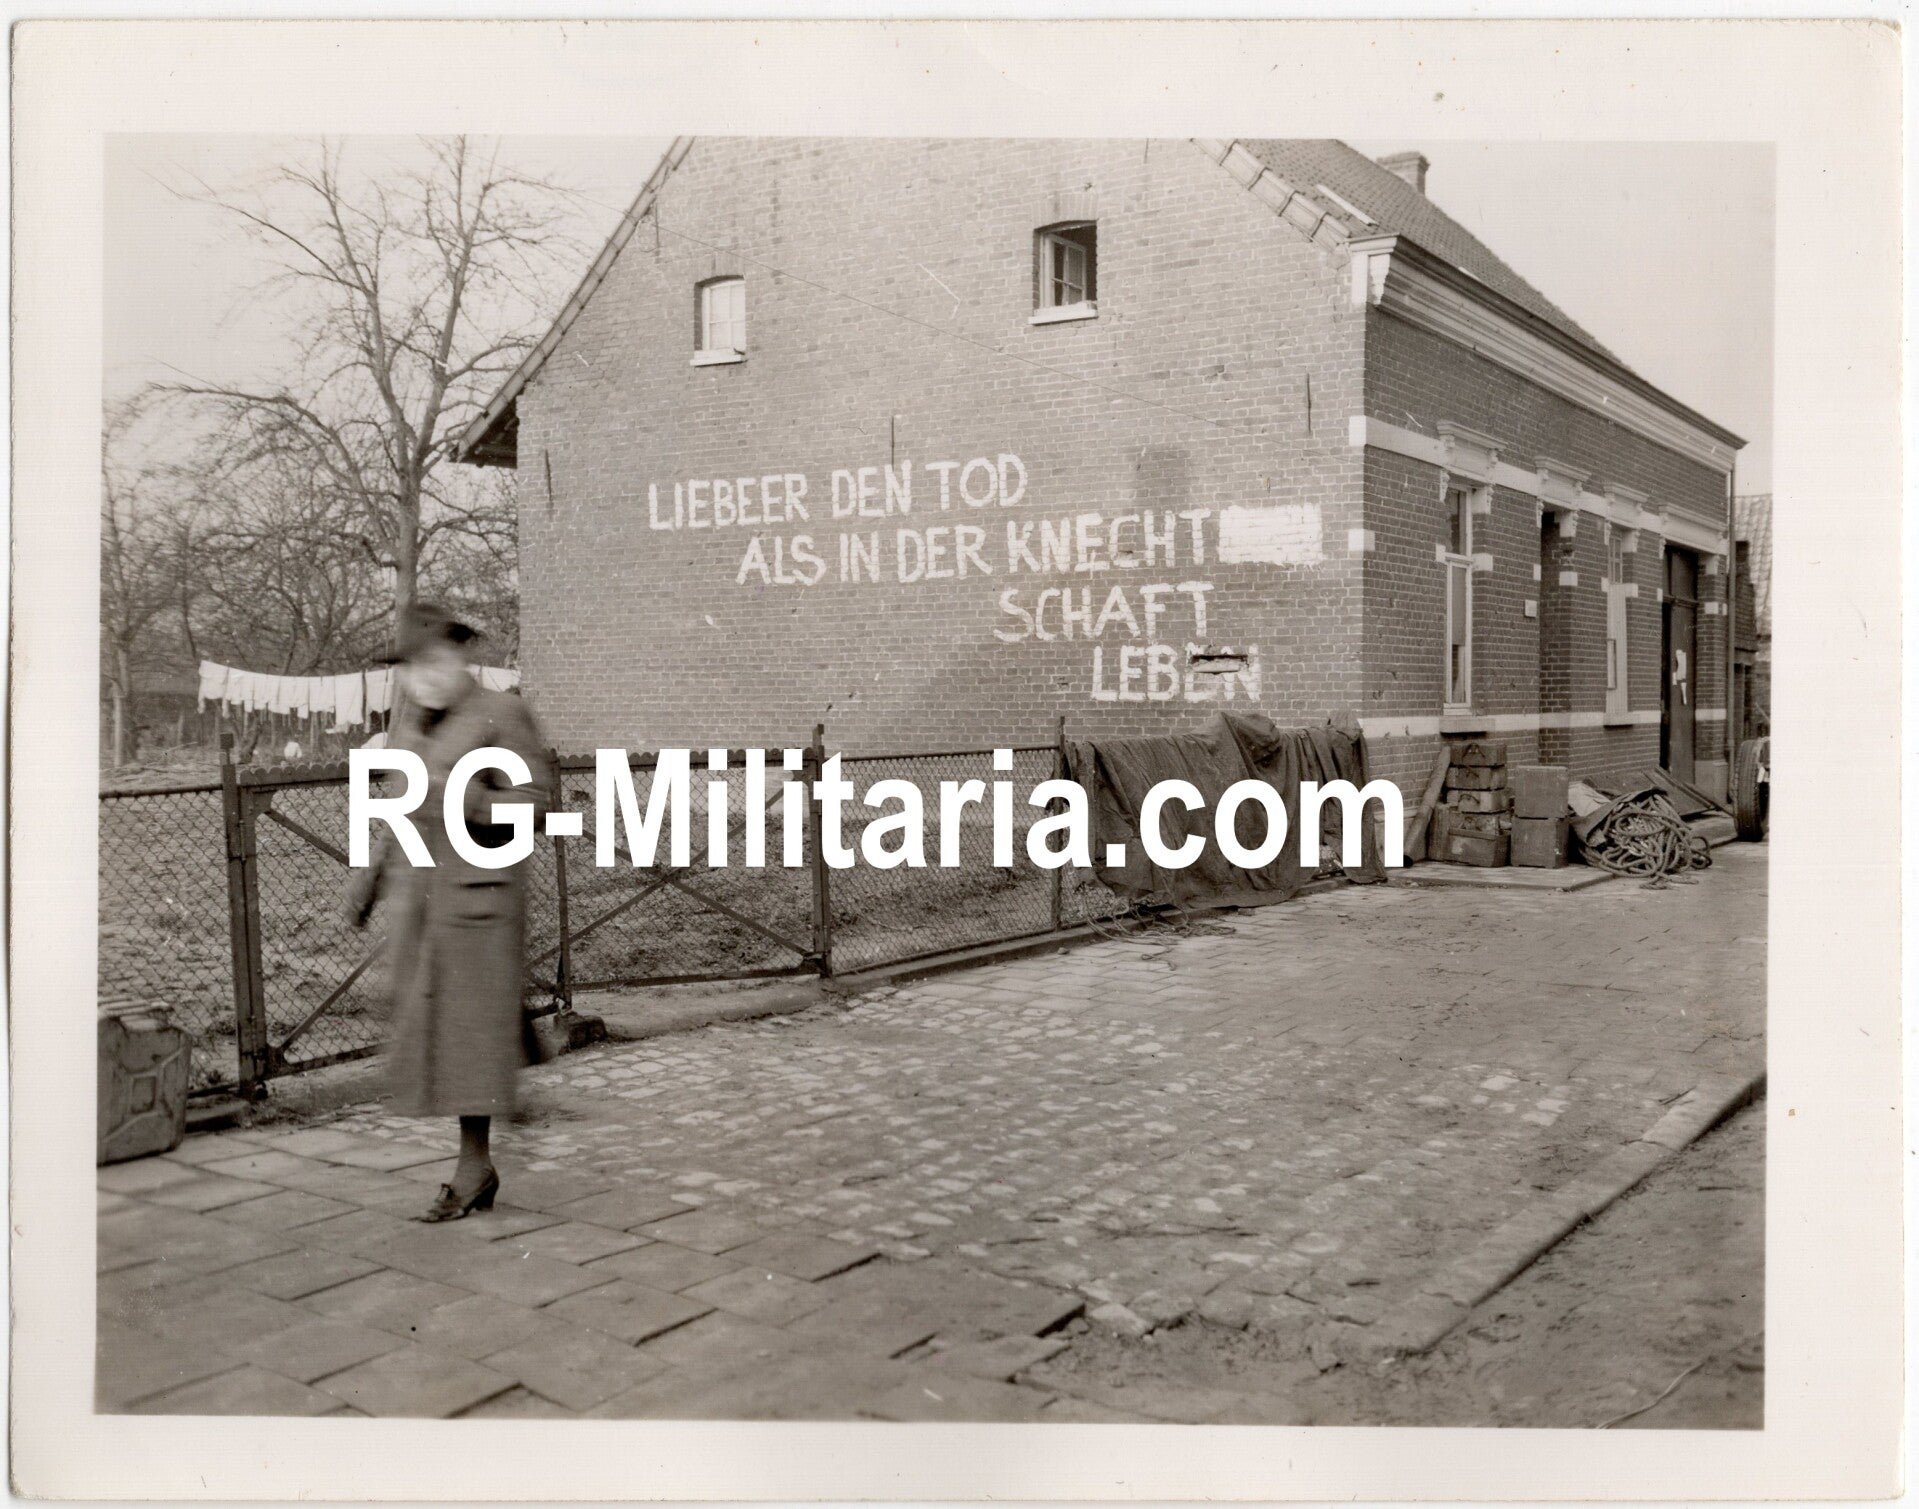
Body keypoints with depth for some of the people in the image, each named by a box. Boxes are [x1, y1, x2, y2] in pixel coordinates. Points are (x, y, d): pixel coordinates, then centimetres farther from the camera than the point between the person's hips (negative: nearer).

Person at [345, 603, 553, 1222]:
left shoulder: (501, 714, -9)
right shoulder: (410, 721, 12)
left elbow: (537, 802, -13)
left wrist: (466, 803, -26)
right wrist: (371, 875, 19)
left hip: (478, 889, -7)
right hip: (418, 894, 7)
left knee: (469, 1025, -2)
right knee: (426, 1025, 8)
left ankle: (473, 1166, 10)